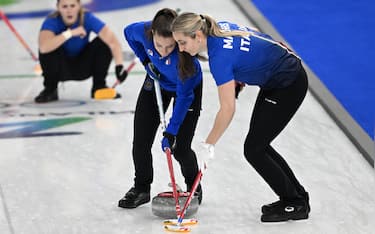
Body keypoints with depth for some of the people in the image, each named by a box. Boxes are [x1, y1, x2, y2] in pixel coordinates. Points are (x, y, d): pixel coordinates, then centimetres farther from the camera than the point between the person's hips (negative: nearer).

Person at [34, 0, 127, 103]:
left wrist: (119, 66, -47)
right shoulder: (52, 21, -25)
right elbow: (43, 47, -45)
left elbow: (113, 42, -31)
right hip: (62, 68, -1)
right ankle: (50, 89, -8)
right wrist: (70, 33, -44)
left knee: (104, 42, -22)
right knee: (49, 48, -31)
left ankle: (99, 86, -3)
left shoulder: (88, 18, -22)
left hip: (83, 66, 1)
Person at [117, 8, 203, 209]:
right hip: (156, 82, 4)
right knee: (140, 142, 1)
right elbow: (128, 32, -4)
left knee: (180, 148, -7)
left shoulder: (184, 51, -42)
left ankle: (194, 187, 20)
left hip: (188, 87, -4)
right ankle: (141, 189, 20)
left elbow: (184, 96, -33)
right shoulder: (143, 31, -32)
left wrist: (171, 132, -33)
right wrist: (146, 61, -11)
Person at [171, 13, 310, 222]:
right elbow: (256, 35, 14)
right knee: (258, 144, 13)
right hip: (277, 79, 9)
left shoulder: (220, 55, -27)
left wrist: (208, 145, -15)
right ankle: (297, 196, 23)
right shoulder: (220, 28, -3)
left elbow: (228, 109, -24)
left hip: (289, 85, -9)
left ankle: (295, 204, 6)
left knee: (253, 149, -4)